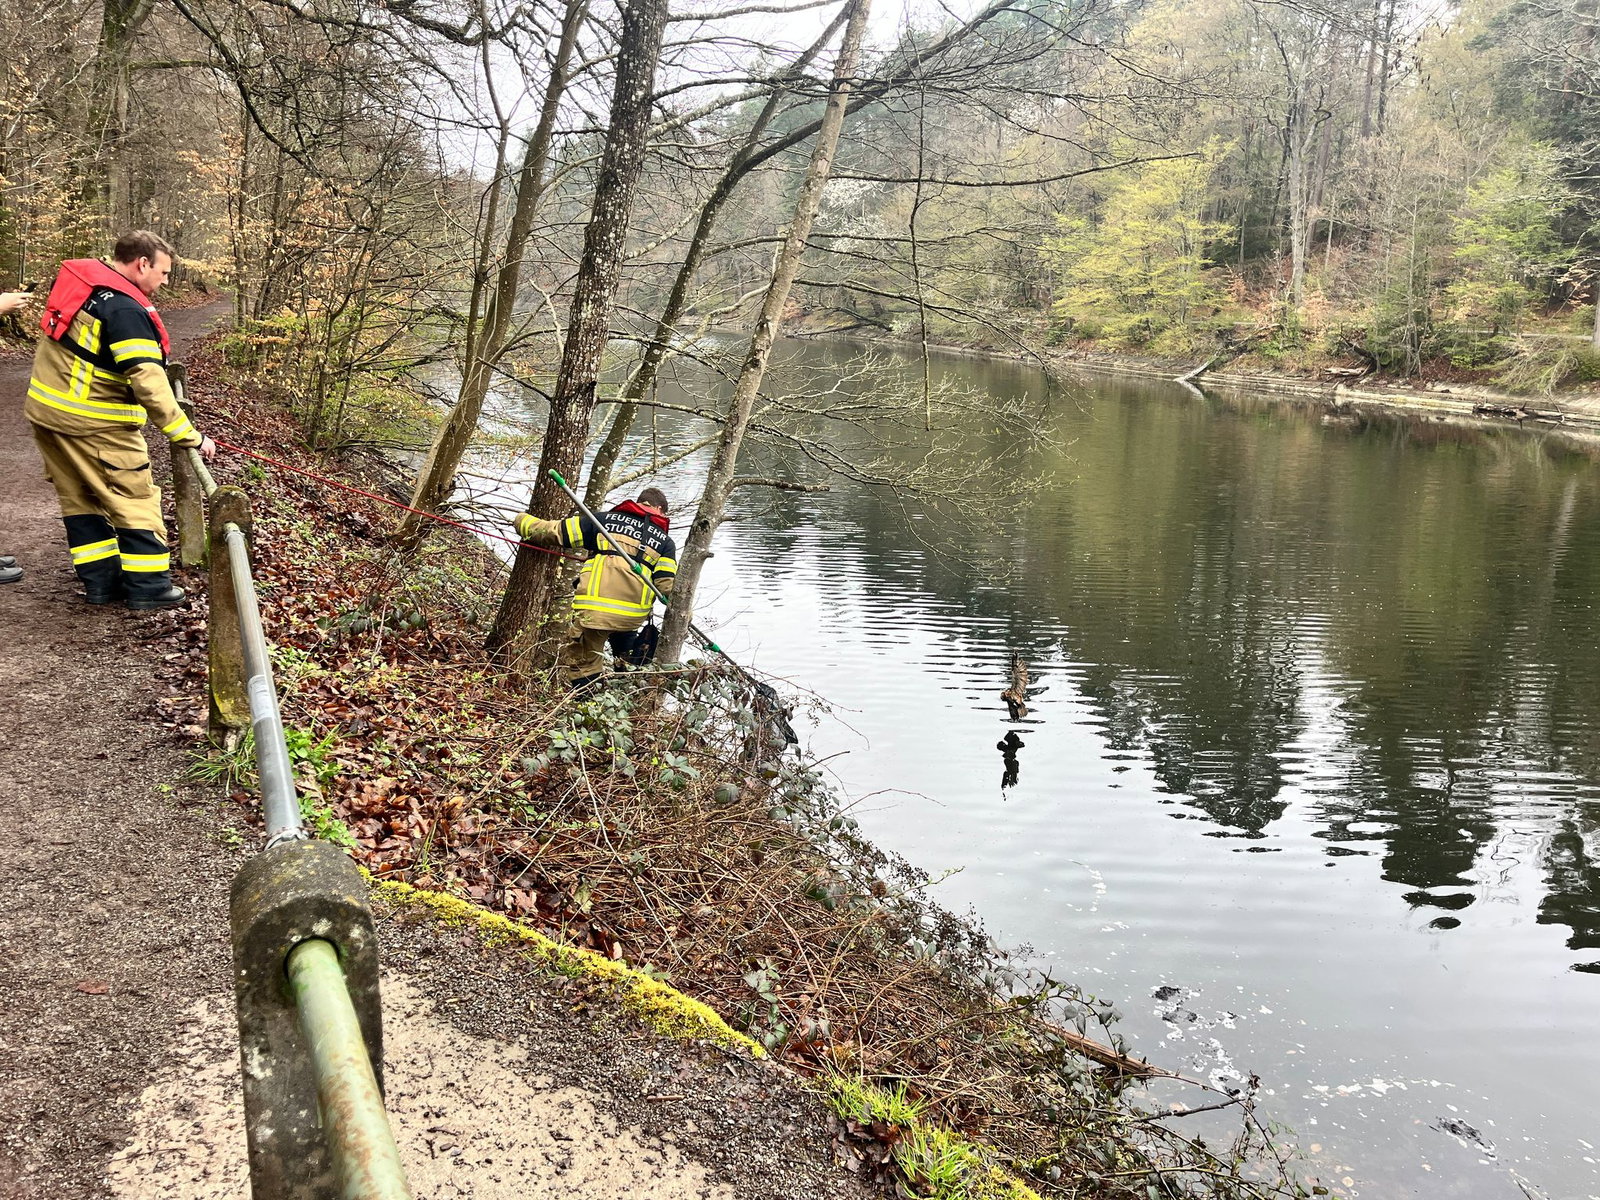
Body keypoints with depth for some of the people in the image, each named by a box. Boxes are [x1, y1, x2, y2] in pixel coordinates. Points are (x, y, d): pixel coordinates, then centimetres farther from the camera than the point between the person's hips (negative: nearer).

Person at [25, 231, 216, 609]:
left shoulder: (76, 280, 5)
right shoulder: (126, 309, -21)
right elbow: (149, 383, -27)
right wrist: (189, 436, -24)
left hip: (45, 410, 9)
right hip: (94, 423, -9)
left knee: (79, 498, 16)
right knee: (135, 500, 3)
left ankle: (101, 582, 21)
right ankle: (148, 587, 7)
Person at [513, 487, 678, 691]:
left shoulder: (604, 520, 12)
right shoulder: (665, 541, 14)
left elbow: (553, 532, 12)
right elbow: (668, 586, 3)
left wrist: (522, 521, 28)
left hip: (594, 610, -3)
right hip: (633, 617, 3)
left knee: (578, 663, 7)